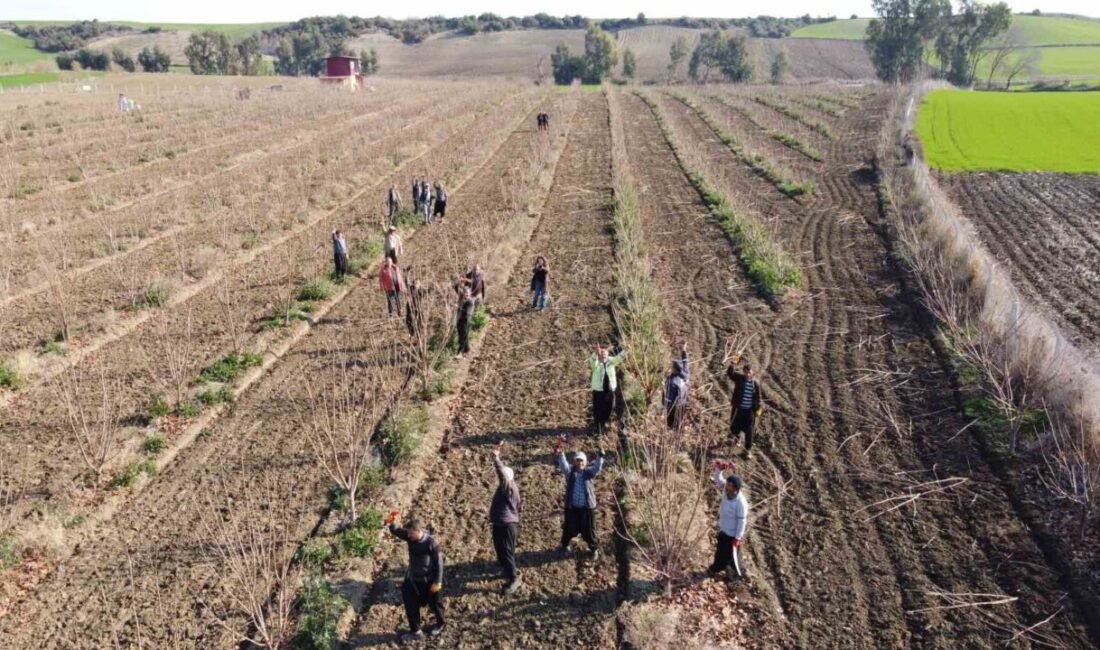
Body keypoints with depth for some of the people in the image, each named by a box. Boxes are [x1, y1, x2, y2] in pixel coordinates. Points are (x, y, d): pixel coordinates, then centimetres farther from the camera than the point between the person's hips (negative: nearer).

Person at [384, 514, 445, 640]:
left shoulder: (431, 543, -27)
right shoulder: (410, 537, -12)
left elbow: (439, 562, -20)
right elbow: (396, 532, -10)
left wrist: (437, 582, -18)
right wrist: (390, 523, -34)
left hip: (429, 580, -5)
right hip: (413, 579, 5)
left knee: (434, 604, 16)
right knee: (411, 605, 12)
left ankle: (440, 624, 42)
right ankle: (415, 631, 29)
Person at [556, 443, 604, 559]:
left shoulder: (589, 472, 1)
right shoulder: (570, 471, 0)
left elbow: (597, 467, -17)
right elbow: (564, 465, -18)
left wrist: (600, 457, -36)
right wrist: (560, 454, -38)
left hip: (587, 507, 0)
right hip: (571, 507, 0)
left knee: (588, 530, 8)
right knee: (570, 529, 13)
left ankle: (594, 548, 29)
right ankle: (565, 546, 39)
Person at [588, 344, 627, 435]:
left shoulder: (610, 361, 1)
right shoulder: (595, 363, -11)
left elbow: (619, 358, -12)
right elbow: (592, 361, -33)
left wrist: (625, 351, -32)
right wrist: (596, 353, -54)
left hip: (610, 390, 4)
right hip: (598, 391, -3)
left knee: (607, 409, 15)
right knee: (598, 410, 3)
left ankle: (604, 423, 37)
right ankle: (598, 426, 18)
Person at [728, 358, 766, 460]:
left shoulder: (756, 383, -4)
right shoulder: (739, 379, -5)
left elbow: (759, 397, 4)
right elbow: (730, 372, -21)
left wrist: (759, 408, 0)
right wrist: (734, 362, -29)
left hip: (750, 410, 0)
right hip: (738, 409, 0)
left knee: (748, 431, 3)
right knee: (734, 427, 10)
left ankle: (748, 450, 17)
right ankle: (736, 435, 47)